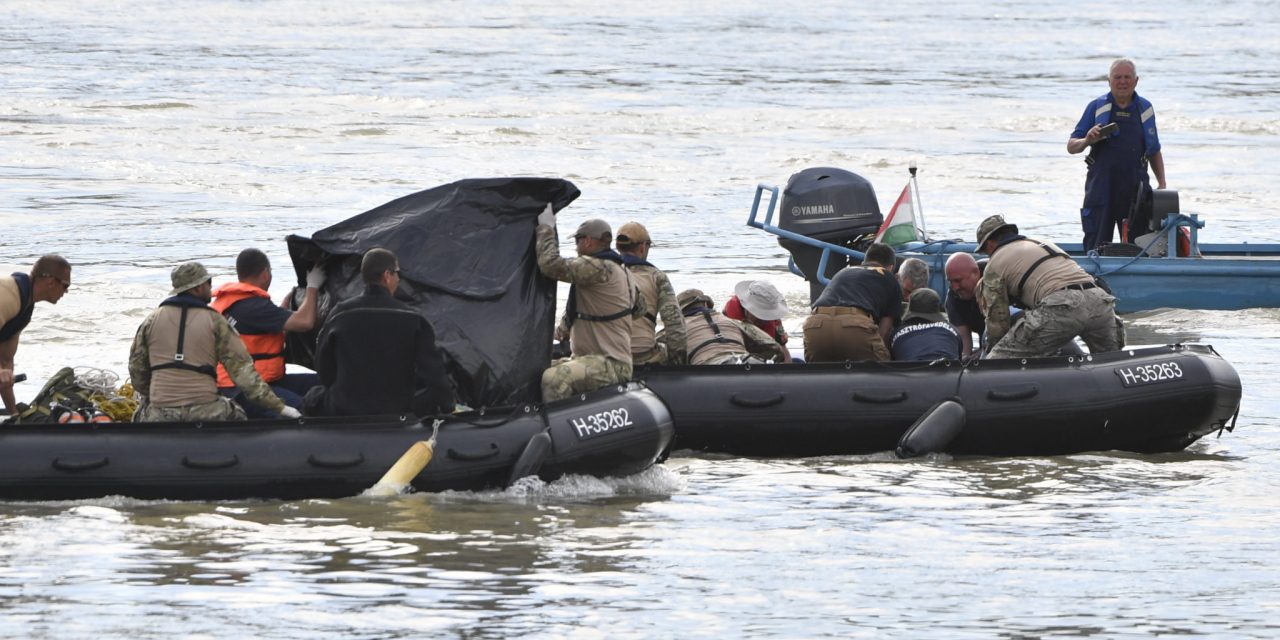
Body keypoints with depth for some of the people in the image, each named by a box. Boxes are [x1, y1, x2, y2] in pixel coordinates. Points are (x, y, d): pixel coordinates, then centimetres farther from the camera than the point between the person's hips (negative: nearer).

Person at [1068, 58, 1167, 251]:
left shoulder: (1145, 109, 10)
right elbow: (1071, 147, 5)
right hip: (1101, 188, -1)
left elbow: (1154, 151, 18)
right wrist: (1087, 141, -17)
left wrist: (1162, 184, 10)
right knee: (1096, 248, -3)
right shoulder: (1097, 107, 4)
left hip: (1135, 188, 1)